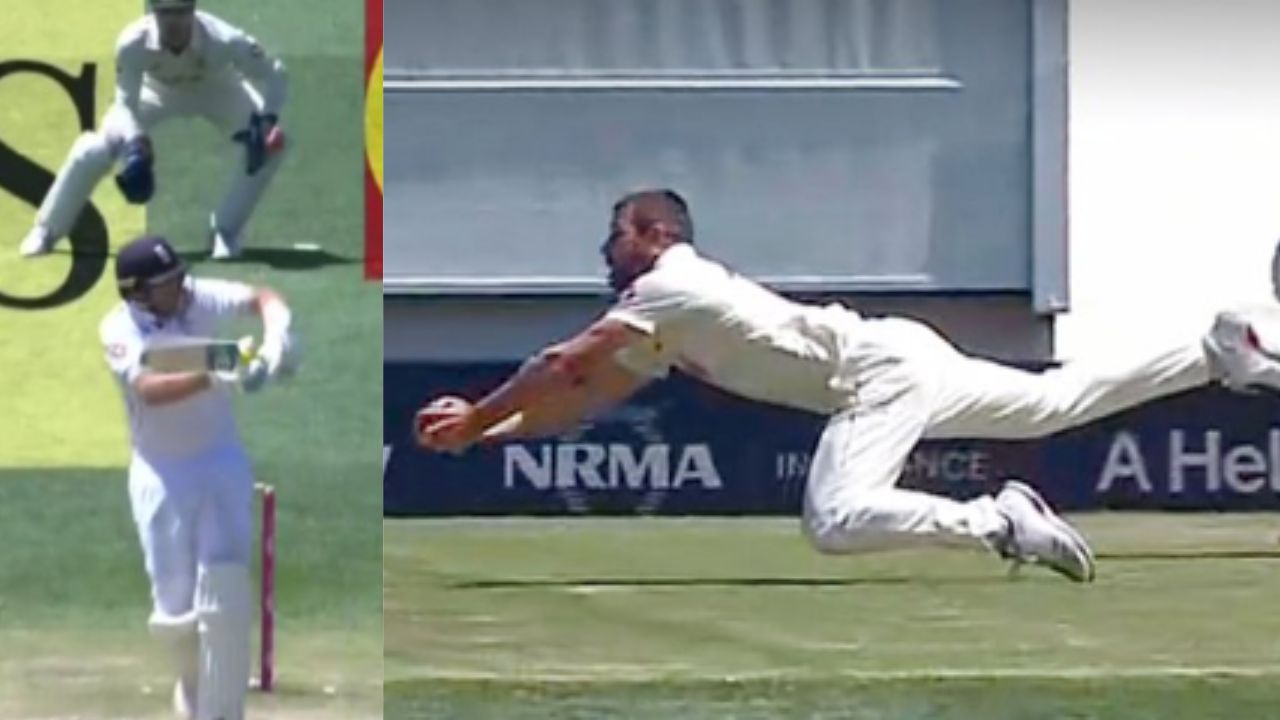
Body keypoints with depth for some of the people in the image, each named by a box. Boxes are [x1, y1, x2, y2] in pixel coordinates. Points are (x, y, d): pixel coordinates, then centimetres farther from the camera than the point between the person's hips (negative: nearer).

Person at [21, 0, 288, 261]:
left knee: (269, 144, -23)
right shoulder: (133, 43, -37)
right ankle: (46, 231, 6)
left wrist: (266, 120, -42)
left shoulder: (224, 40, -39)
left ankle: (226, 231, -3)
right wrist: (135, 142, -46)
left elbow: (274, 76, -27)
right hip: (157, 91, 0)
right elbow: (125, 104, -28)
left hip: (217, 91, 0)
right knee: (93, 151, -15)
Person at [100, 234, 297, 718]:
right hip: (161, 474, -1)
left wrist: (276, 334, -36)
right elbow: (150, 389, -33)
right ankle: (192, 678, 37)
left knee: (226, 600, -10)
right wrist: (213, 378, -49)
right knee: (174, 608, 4)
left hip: (221, 461, 1)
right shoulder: (119, 329, -17)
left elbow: (262, 298, -14)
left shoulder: (200, 299, -8)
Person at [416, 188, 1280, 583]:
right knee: (1060, 400, 17)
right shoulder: (666, 319, 21)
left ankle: (996, 520, -25)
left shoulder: (669, 287, -7)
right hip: (900, 364, 10)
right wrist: (486, 430, 16)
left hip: (880, 372, -10)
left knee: (836, 521, -28)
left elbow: (562, 369, -10)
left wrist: (474, 418, -2)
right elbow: (586, 395, 23)